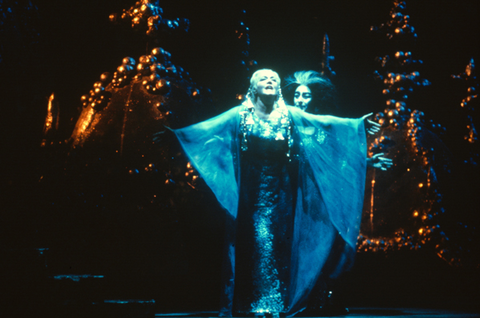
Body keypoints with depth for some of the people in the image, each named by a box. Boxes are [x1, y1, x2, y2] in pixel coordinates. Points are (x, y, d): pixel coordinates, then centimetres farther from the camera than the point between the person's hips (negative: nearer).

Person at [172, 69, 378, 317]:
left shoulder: (289, 115, 7)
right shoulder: (240, 115, 4)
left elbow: (323, 122, 1)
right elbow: (205, 128, 0)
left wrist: (357, 124, -6)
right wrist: (175, 133, -9)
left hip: (279, 192, 1)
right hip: (251, 192, -1)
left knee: (278, 244, -2)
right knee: (251, 241, -2)